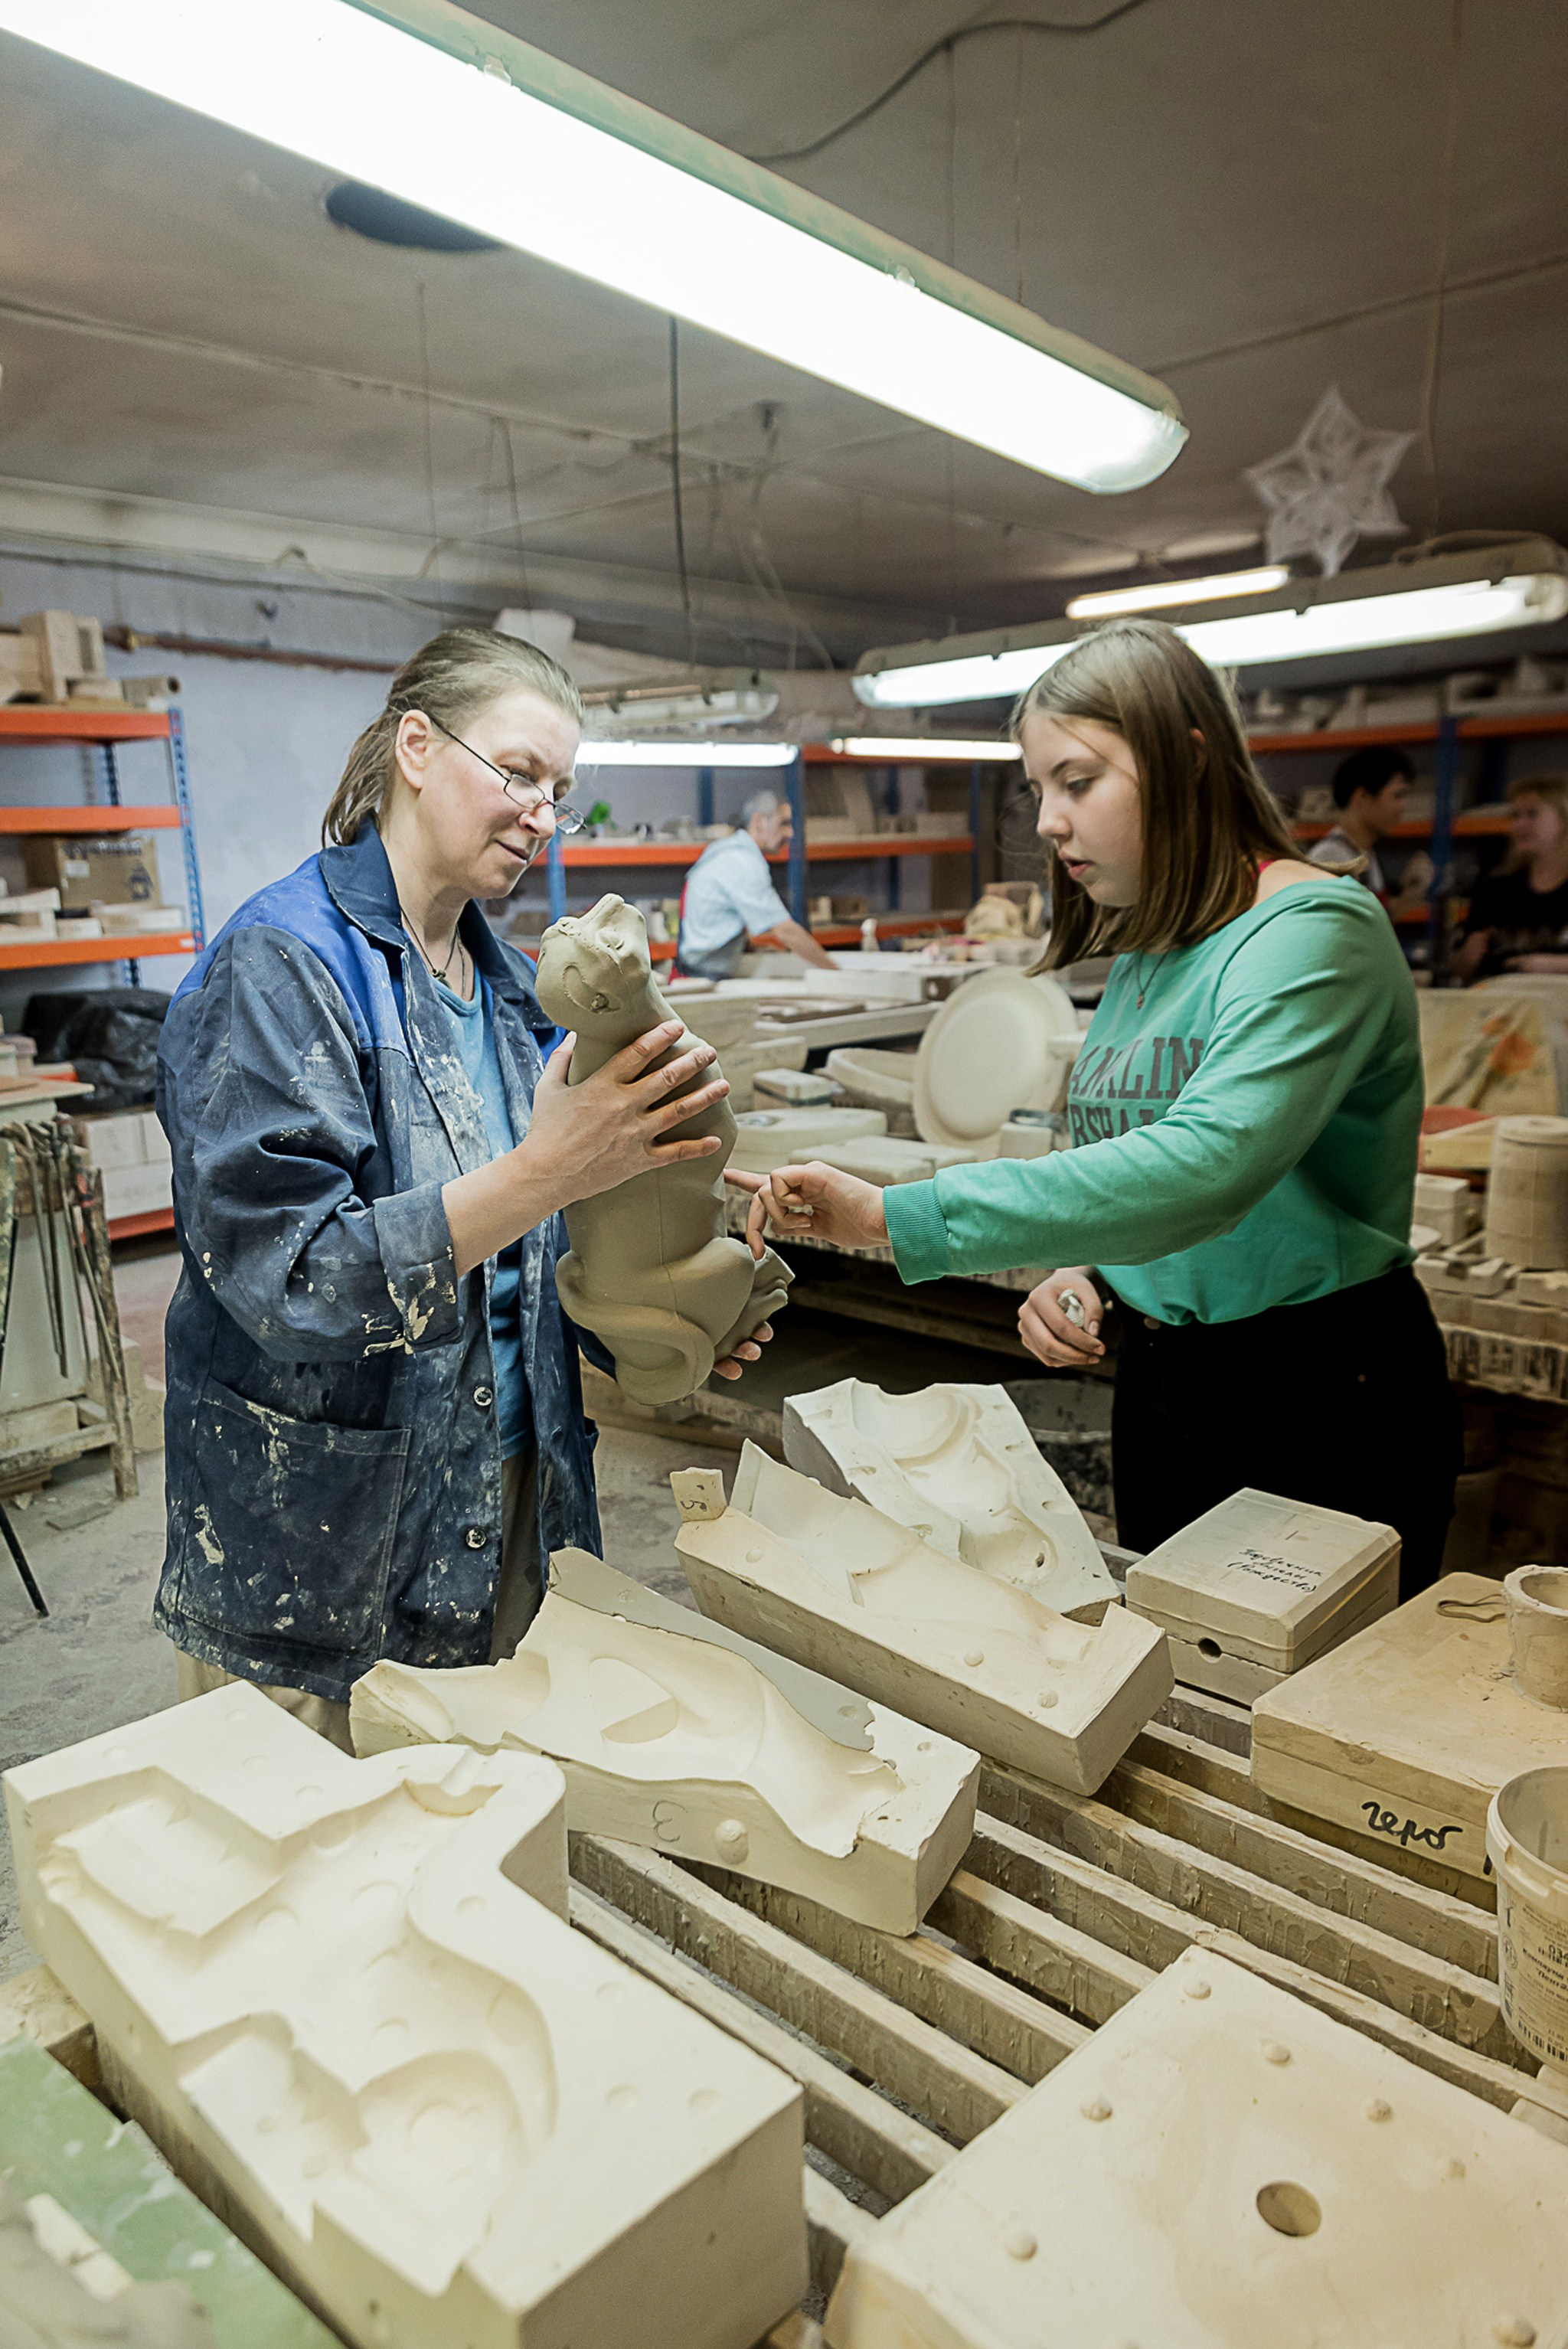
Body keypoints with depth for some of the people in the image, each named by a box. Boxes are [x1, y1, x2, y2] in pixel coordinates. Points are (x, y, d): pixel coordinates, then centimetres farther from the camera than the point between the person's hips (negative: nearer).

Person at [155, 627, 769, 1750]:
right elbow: (290, 1276, -26)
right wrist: (546, 1172, -35)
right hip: (318, 1561, -6)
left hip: (506, 1510, 7)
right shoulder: (278, 967, -15)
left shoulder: (510, 985, 7)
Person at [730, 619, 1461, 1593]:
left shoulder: (1316, 933, -20)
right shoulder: (1142, 957, 7)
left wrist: (896, 1216, -38)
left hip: (1325, 1402, -7)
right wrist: (1074, 1271, -7)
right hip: (1160, 1388, 7)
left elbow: (1206, 1163, -35)